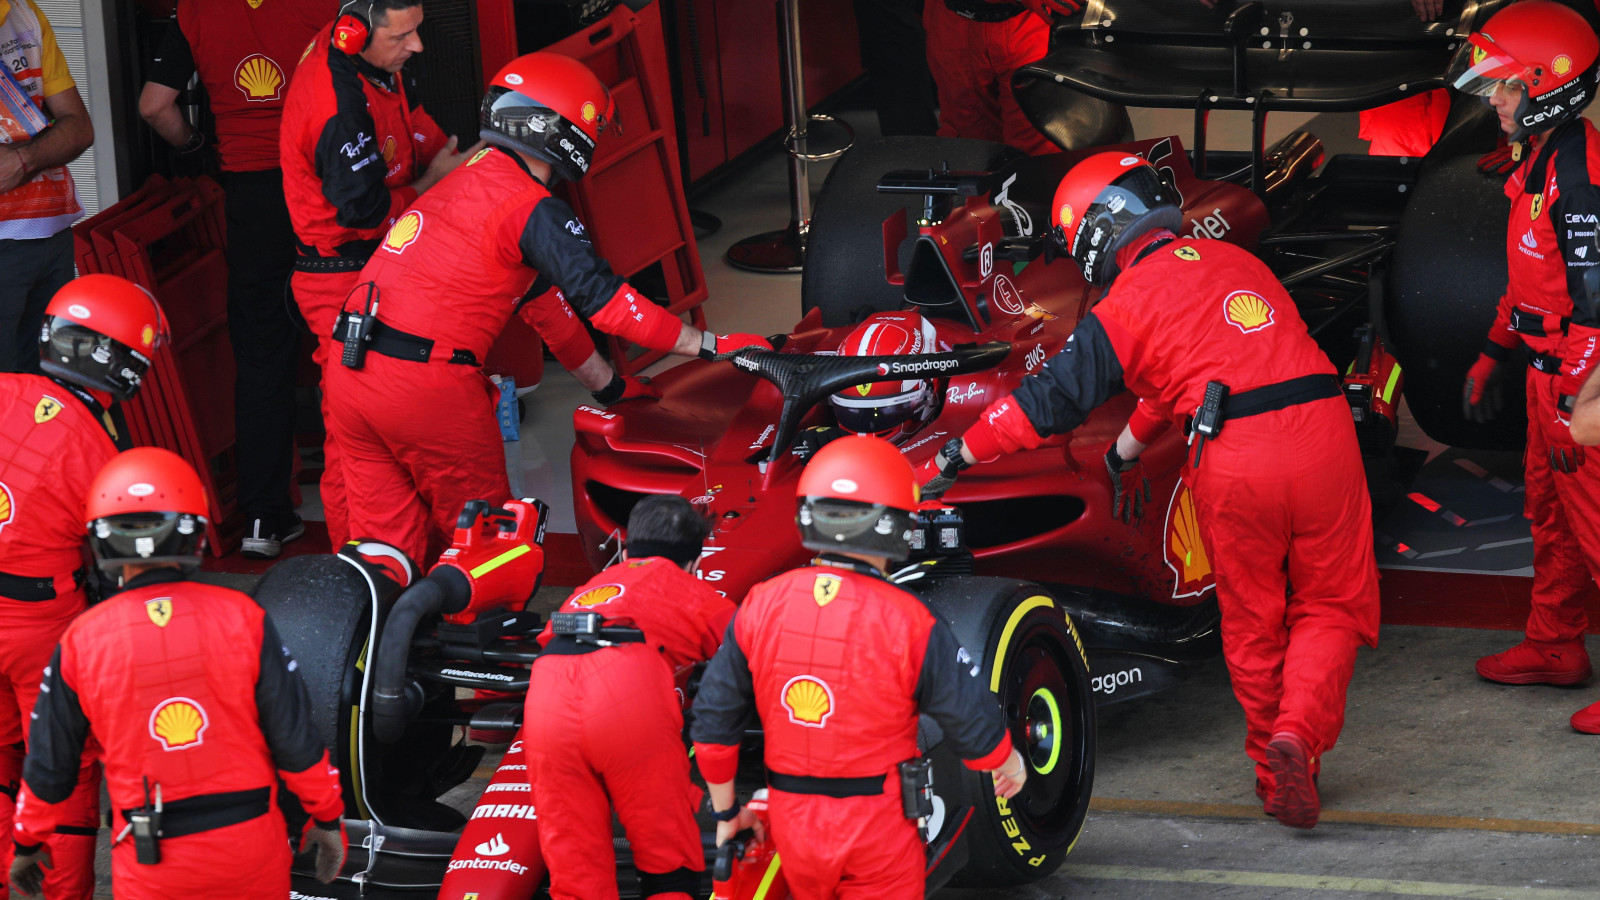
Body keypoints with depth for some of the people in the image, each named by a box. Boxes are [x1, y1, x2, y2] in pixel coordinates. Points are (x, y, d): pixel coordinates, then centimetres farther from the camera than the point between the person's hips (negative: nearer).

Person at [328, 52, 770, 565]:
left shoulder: (470, 177, 21)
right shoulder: (532, 209, -8)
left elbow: (543, 296, 26)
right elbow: (601, 298, -14)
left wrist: (608, 385, 29)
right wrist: (710, 347, -10)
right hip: (426, 385, -8)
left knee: (387, 539, 11)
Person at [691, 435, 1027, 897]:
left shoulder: (761, 607, -5)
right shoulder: (908, 623, -16)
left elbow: (713, 720, 0)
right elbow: (973, 722, -8)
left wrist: (725, 813, 13)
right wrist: (1011, 764, 15)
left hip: (793, 824, 3)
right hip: (879, 830, -3)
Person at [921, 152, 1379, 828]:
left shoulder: (1126, 305, 4)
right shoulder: (1234, 261, 22)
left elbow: (1049, 400, 6)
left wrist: (954, 458, 17)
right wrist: (1127, 450, 47)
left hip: (1233, 461, -3)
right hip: (1322, 430, 4)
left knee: (1252, 622, 15)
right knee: (1333, 608, 12)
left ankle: (1275, 775, 21)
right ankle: (1300, 733, -9)